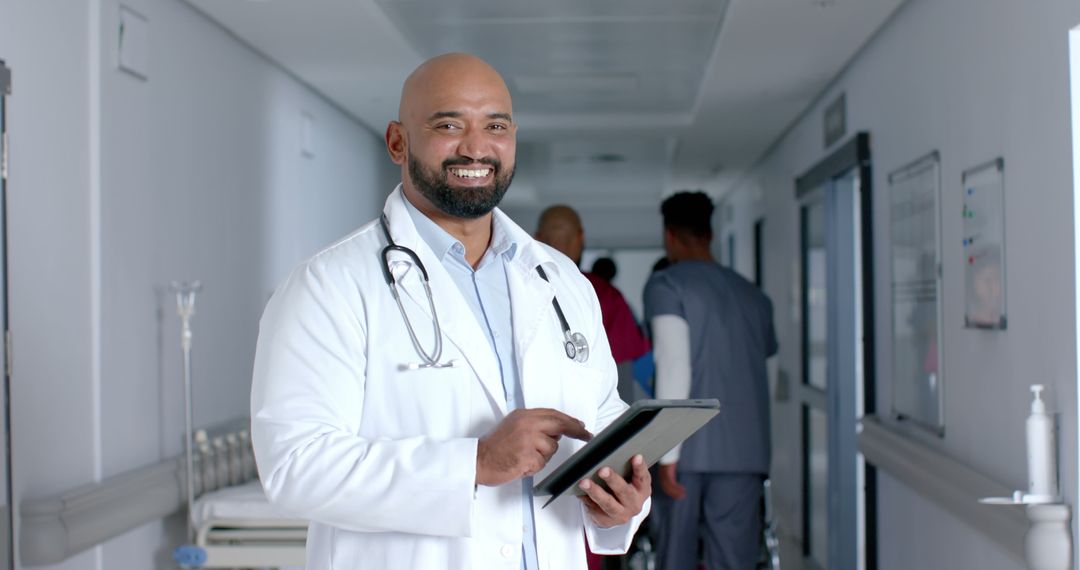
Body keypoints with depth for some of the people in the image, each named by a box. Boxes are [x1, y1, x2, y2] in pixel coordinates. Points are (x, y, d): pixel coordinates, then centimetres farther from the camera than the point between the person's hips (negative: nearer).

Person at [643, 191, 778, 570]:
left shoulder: (666, 286, 0)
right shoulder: (752, 294, 16)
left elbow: (673, 366, -11)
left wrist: (667, 452, -13)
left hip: (687, 445, -3)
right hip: (744, 446, 4)